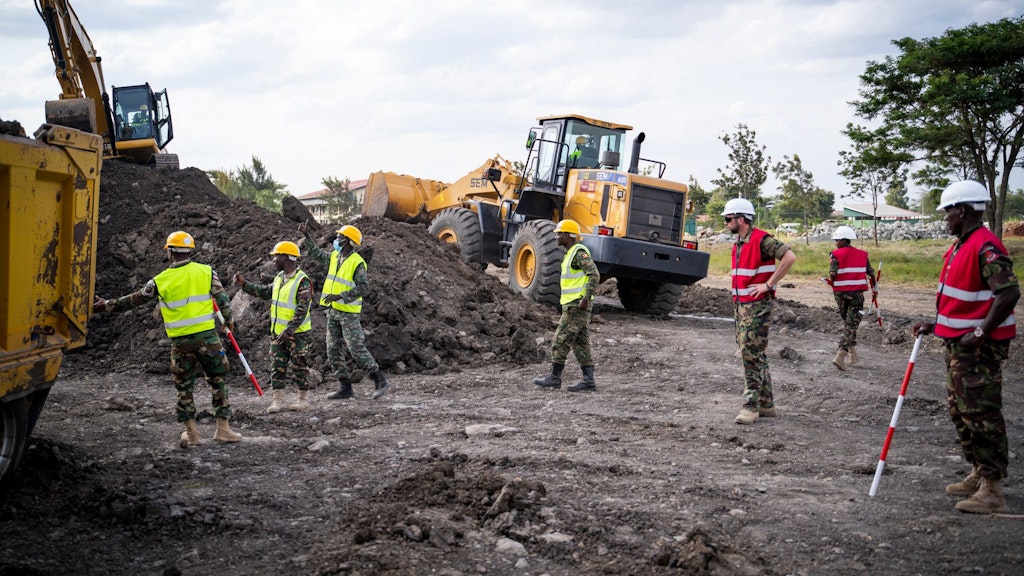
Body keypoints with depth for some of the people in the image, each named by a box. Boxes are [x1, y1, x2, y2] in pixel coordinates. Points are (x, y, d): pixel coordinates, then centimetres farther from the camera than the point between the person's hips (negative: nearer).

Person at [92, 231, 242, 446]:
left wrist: (107, 306, 20)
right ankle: (223, 428, 10)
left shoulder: (160, 281, -2)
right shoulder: (207, 272, -1)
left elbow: (134, 300, 7)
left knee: (184, 387, 13)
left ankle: (191, 433, 15)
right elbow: (223, 300, 3)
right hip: (207, 336, 0)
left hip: (181, 341, 0)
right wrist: (228, 321, 21)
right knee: (218, 381, 10)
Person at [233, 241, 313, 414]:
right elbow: (266, 292, 25)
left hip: (297, 333, -8)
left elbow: (302, 310, -24)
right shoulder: (279, 277, 8)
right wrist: (245, 285, 19)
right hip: (278, 333, 8)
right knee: (278, 366, 7)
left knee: (299, 366, 3)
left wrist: (289, 330, -29)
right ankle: (278, 399, 13)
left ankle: (304, 399, 15)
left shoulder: (303, 281, -18)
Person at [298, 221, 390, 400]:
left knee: (357, 349, -9)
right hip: (333, 311, 8)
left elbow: (364, 287, -21)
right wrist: (306, 236, 22)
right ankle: (345, 387, 13)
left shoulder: (357, 262, -14)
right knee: (333, 351, 7)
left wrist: (339, 296, -25)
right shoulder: (334, 256, 9)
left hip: (348, 313, -8)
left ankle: (380, 381, 2)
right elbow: (316, 253, 27)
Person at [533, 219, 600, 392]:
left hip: (576, 306, -10)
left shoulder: (579, 252, -14)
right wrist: (565, 296, 22)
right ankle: (588, 380, 6)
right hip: (572, 305, 10)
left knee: (560, 340, -5)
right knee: (580, 343, 7)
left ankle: (554, 378, 2)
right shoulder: (571, 253, 18)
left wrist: (585, 298, -26)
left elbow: (594, 275, -23)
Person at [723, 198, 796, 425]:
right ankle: (766, 403, 20)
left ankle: (751, 406, -8)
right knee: (751, 353, 12)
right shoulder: (738, 242, 15)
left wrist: (768, 284, -21)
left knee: (752, 353, -10)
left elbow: (789, 257, -24)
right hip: (740, 303, 10)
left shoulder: (761, 240, -15)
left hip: (757, 304, -10)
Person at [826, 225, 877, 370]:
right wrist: (874, 288, 22)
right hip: (856, 293, 0)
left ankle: (853, 355, 23)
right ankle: (840, 356, -16)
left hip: (840, 293, 0)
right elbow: (871, 273, 8)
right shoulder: (862, 254, 4)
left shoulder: (835, 254, -5)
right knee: (852, 324, -1)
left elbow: (832, 274, -15)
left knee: (847, 322, 18)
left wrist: (831, 281, 7)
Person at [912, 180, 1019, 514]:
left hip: (979, 349, -11)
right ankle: (979, 474, 28)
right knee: (959, 411, 17)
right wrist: (937, 324, 15)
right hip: (957, 345, 11)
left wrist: (981, 333, -24)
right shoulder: (960, 246, 14)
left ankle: (992, 489, -2)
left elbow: (1009, 293, -27)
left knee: (981, 414, -7)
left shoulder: (986, 247, -19)